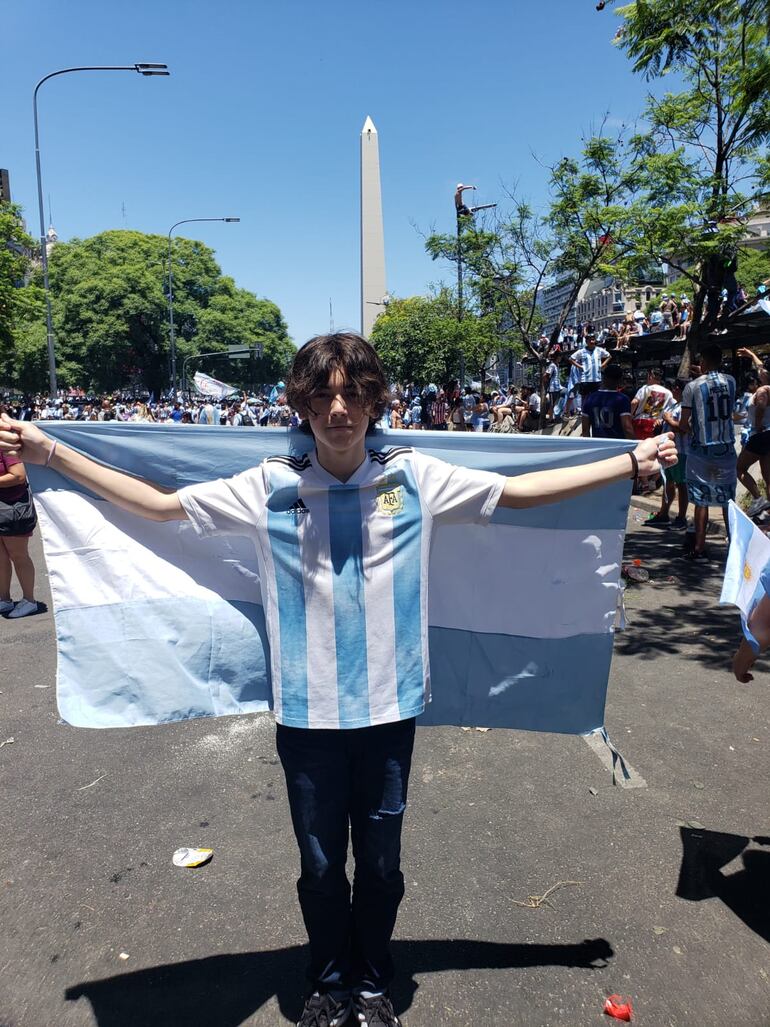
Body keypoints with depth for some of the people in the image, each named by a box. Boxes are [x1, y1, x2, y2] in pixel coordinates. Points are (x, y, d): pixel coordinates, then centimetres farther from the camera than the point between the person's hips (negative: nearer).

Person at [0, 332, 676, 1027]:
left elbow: (520, 491, 1)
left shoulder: (416, 477, -5)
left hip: (389, 708, 1)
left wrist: (633, 462, 2)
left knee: (381, 863, 19)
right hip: (307, 713, 0)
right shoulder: (272, 487, -6)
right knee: (320, 865, 19)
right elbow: (158, 504, -1)